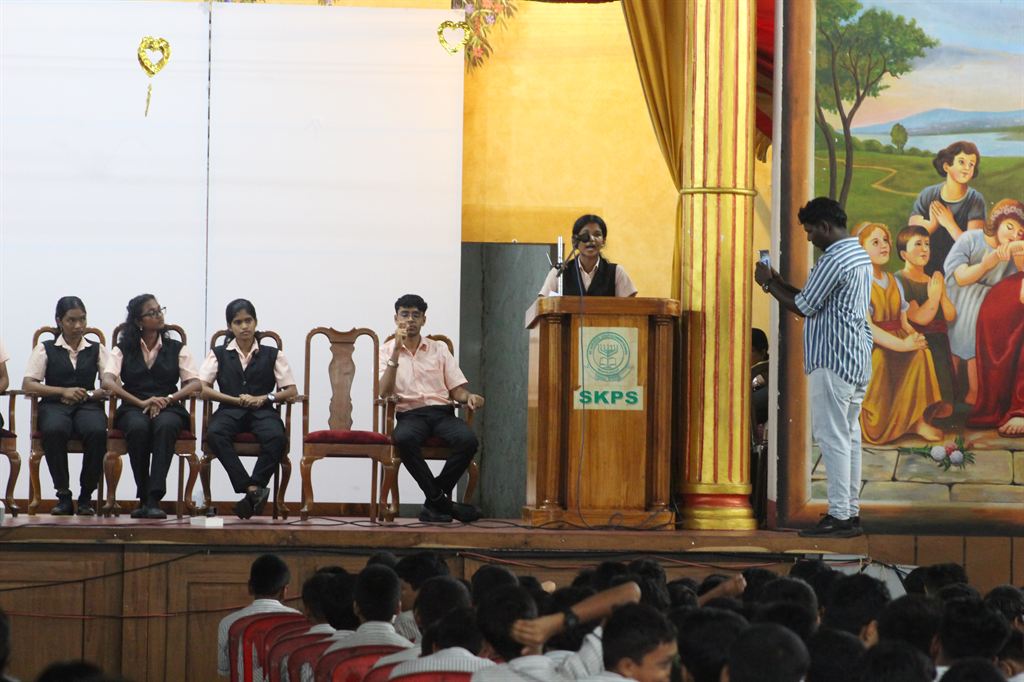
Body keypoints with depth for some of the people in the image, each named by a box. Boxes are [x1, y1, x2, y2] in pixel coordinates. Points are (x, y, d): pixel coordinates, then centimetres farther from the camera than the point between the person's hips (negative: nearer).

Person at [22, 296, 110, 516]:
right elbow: (28, 385, 2)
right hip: (54, 406, -1)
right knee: (53, 430, -39)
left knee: (97, 431, -36)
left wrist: (91, 395, -11)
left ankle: (86, 496, -20)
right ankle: (63, 495, -25)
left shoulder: (97, 350, 19)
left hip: (87, 406, 1)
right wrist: (63, 392, -9)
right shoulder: (45, 349, 14)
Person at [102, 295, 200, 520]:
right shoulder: (123, 349, 13)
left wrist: (168, 399, -16)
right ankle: (144, 498, -30)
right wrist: (141, 402, -17)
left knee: (165, 425, -37)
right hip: (133, 409, 0)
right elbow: (108, 381, -4)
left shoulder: (177, 349, 16)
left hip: (169, 408, 0)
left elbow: (195, 383, 3)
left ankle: (154, 498, -42)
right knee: (138, 427, -37)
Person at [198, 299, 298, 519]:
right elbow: (200, 388, 3)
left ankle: (253, 488, -33)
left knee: (276, 437, -36)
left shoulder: (272, 355, 15)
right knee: (214, 433, -36)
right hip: (230, 411, 0)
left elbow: (292, 392, 10)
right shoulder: (219, 354, 15)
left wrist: (265, 398, -8)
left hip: (262, 412, 0)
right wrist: (236, 400, -7)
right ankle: (253, 491, -39)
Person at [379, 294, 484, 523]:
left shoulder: (439, 349, 18)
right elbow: (384, 393, -4)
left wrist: (469, 397, -11)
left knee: (468, 440, -31)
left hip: (441, 411, 2)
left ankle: (434, 503, -18)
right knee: (404, 439, -40)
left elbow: (456, 389, 14)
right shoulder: (388, 351, 12)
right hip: (409, 414, -2)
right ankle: (441, 501, -27)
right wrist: (397, 351, -9)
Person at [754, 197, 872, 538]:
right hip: (858, 359, 10)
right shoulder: (859, 254, 15)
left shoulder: (833, 261, -17)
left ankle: (839, 516, -9)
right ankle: (851, 511, 14)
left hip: (833, 362, -10)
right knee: (849, 435, 12)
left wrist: (769, 284, 0)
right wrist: (781, 284, 15)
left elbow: (803, 307, -13)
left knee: (832, 436, -8)